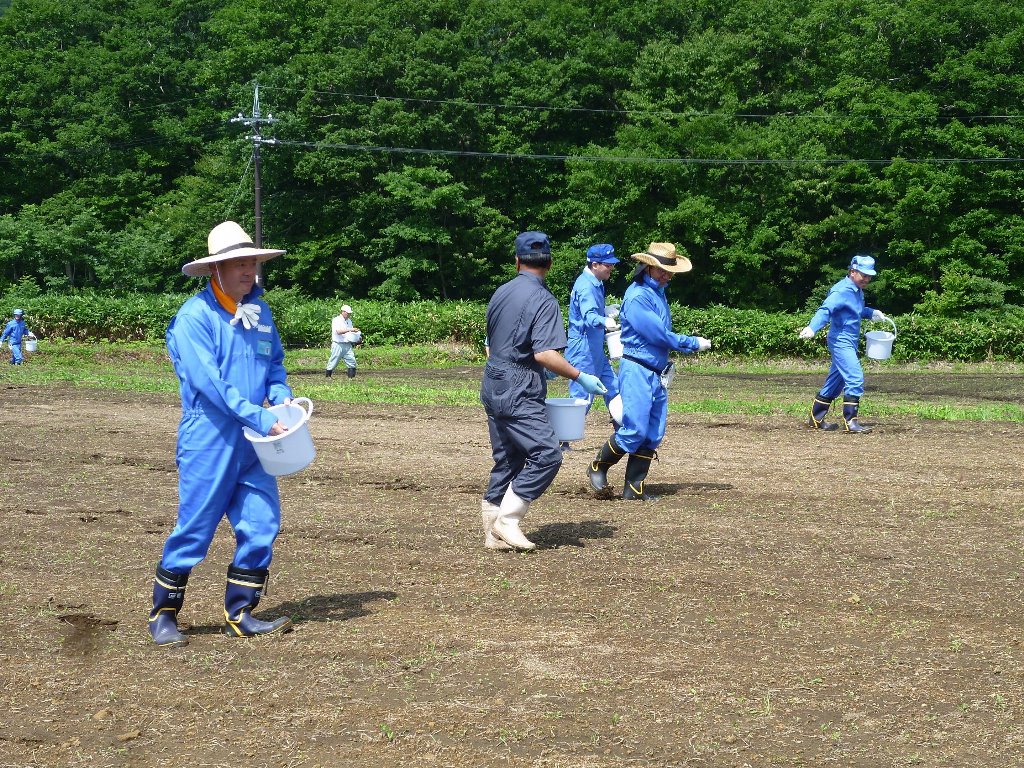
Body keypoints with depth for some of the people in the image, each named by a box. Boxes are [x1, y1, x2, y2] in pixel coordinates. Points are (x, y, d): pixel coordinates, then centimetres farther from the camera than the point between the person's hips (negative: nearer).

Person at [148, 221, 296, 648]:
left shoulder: (260, 313, 11)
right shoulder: (194, 316, -11)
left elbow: (274, 364, 21)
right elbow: (208, 382, -18)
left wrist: (281, 398, -1)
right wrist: (259, 417, -21)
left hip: (251, 443, 6)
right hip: (207, 440, -6)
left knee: (262, 524, 3)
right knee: (195, 528, -1)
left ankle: (240, 615, 15)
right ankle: (163, 615, 14)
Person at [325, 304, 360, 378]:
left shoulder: (349, 321, 14)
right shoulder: (336, 320, -9)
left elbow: (351, 332, 22)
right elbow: (338, 331, -24)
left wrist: (358, 334, 0)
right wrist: (350, 330, -30)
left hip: (347, 345, 6)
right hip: (338, 344, -6)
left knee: (351, 360, -4)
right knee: (333, 361, 0)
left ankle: (352, 376, 0)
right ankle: (328, 376, 13)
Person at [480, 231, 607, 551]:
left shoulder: (500, 293, 12)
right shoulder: (543, 300, -12)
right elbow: (544, 354, -21)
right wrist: (580, 377, -15)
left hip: (493, 388, 9)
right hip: (519, 393, -9)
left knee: (507, 459, 12)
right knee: (546, 454, -11)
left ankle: (494, 532, 13)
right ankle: (507, 521, -13)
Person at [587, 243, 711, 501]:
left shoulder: (658, 294, 15)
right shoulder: (637, 297, -14)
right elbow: (658, 335, -16)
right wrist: (694, 344, -6)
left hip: (657, 372, 9)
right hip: (637, 370, -9)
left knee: (654, 434, 5)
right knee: (634, 430, -11)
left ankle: (634, 488, 10)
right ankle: (598, 467, 11)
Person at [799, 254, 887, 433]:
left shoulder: (857, 291, 13)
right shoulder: (842, 291, -17)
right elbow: (825, 309, -31)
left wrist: (871, 313, 15)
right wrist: (812, 328, -46)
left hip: (850, 343, 10)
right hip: (841, 342, -10)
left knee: (835, 382, 14)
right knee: (855, 379, -17)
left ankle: (816, 419, 22)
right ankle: (850, 422, -16)